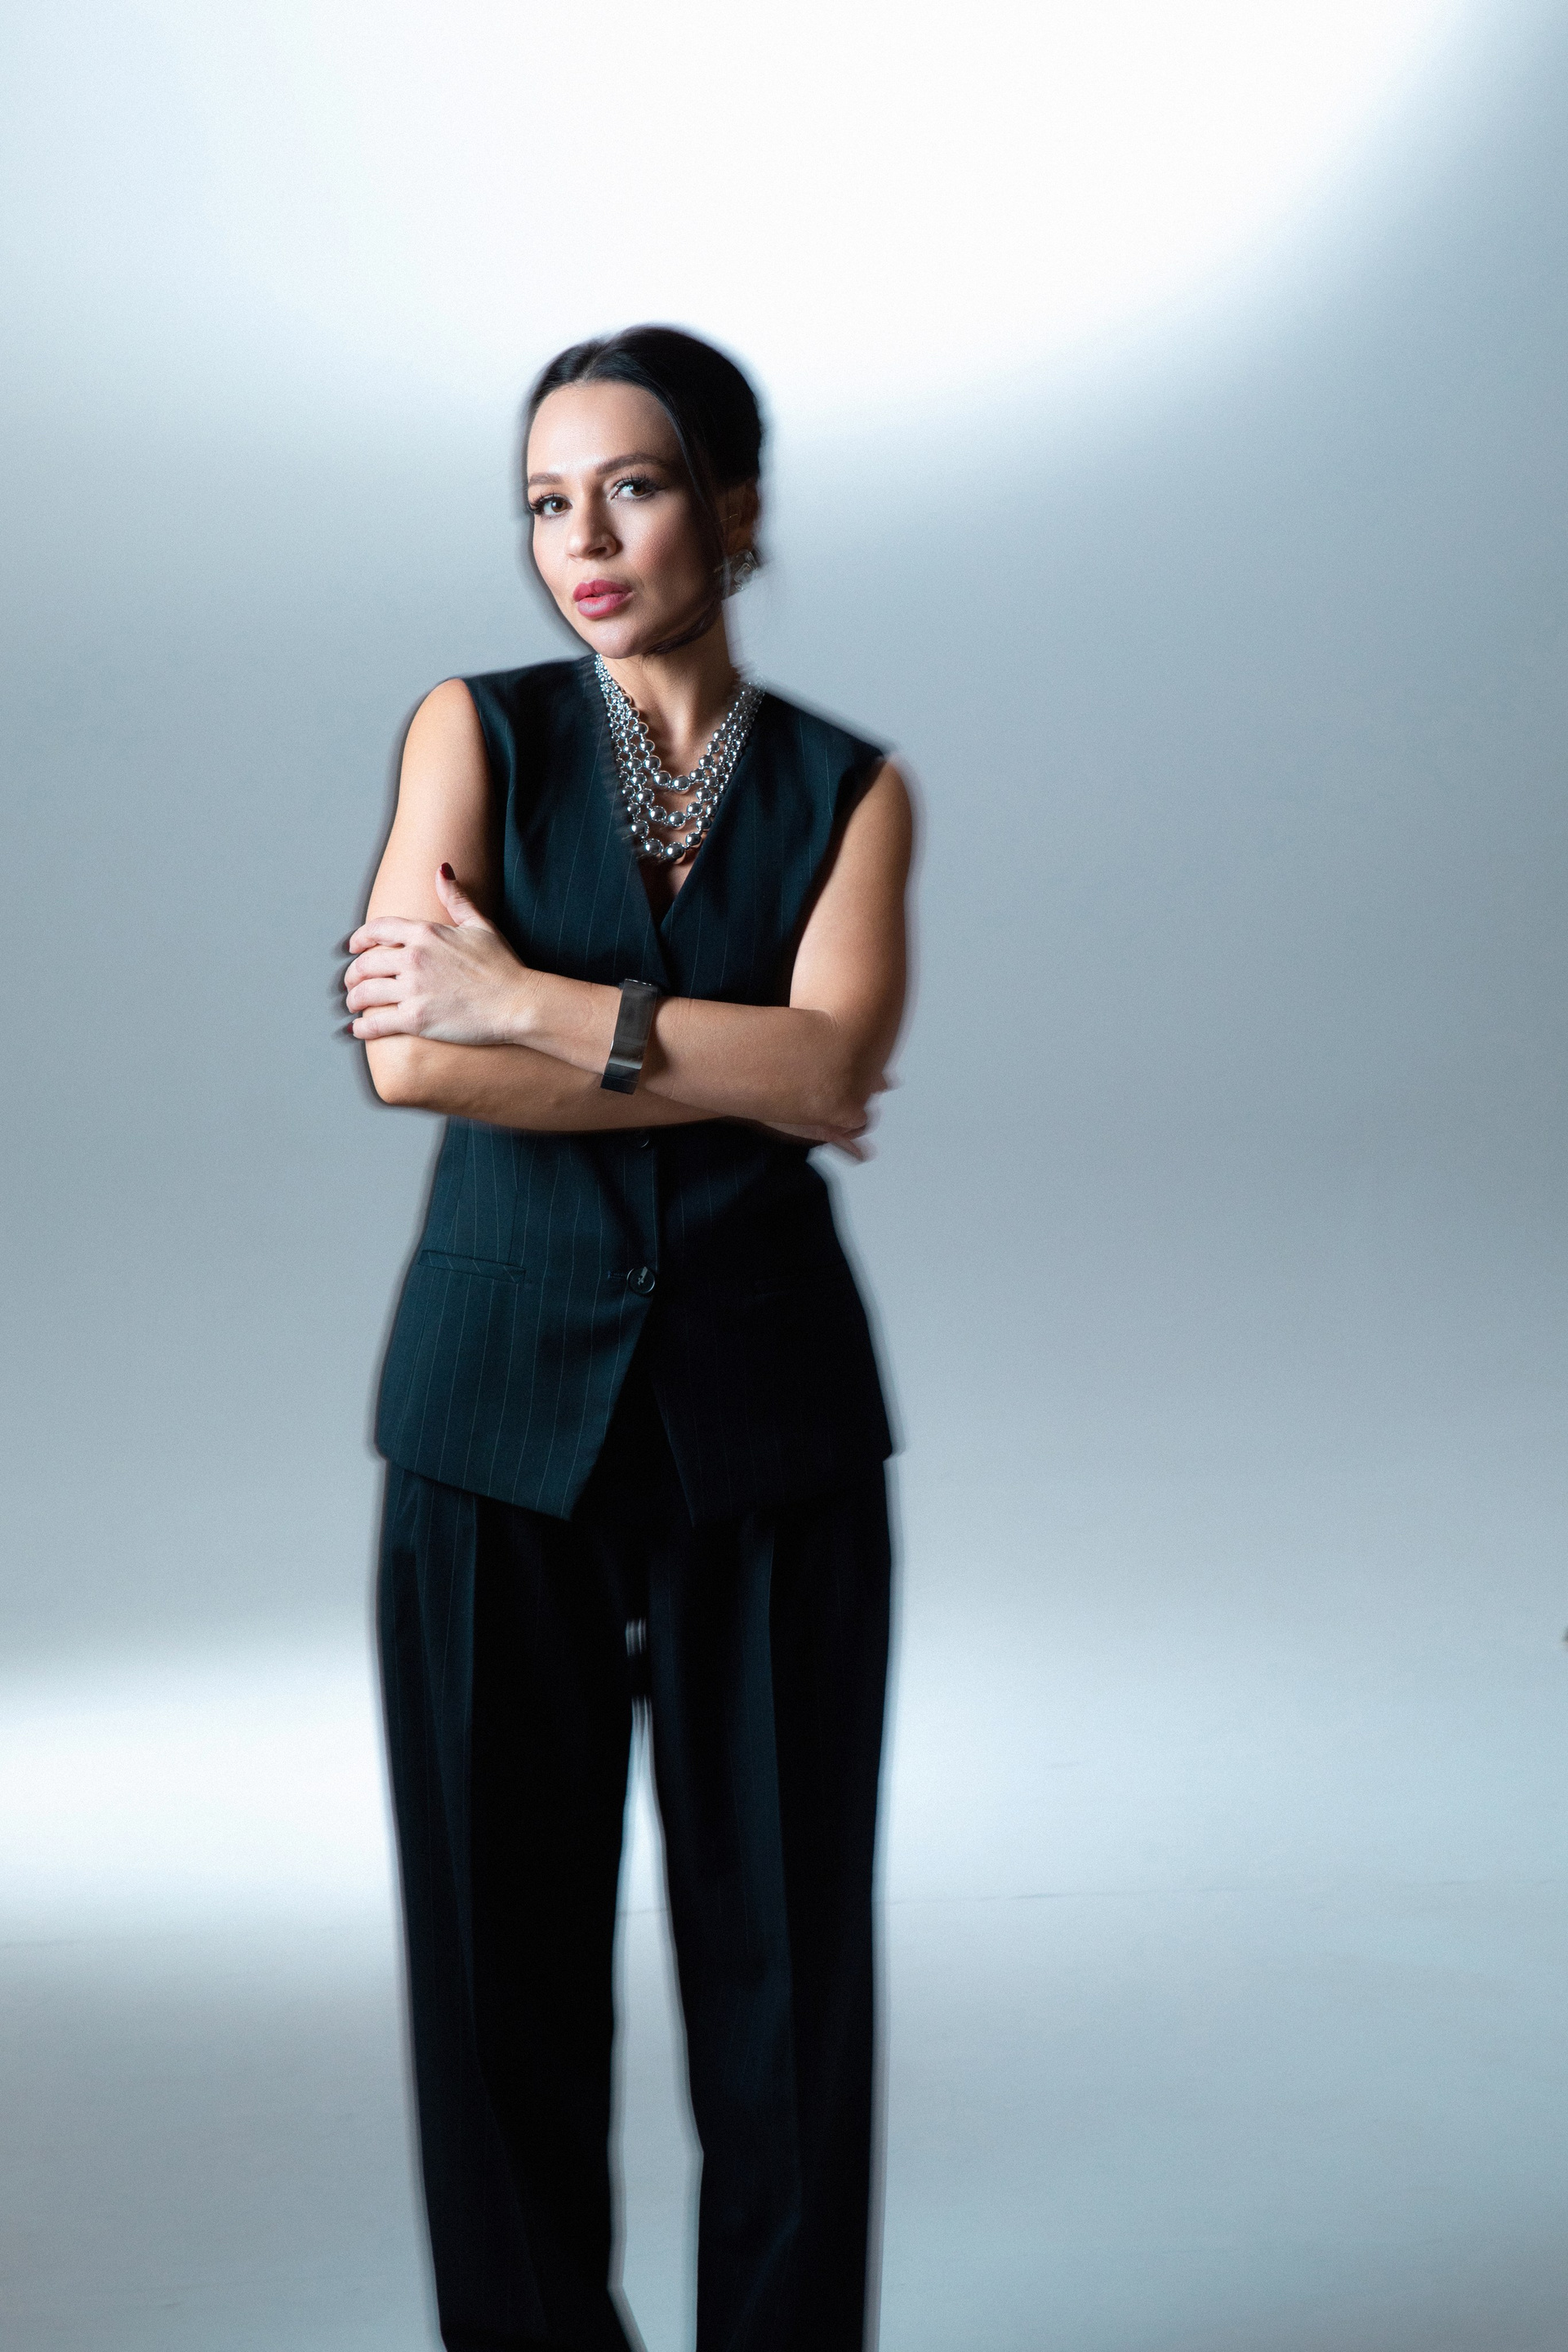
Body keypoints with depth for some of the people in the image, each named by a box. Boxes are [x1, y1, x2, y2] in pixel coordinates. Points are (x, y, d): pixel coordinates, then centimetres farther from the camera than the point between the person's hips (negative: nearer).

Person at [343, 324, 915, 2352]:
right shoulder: (479, 732, 5)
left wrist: (530, 1003, -14)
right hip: (502, 1401, 0)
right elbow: (405, 1054, -11)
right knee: (505, 1935, 6)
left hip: (768, 1414, 1)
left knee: (780, 1936, 5)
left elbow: (830, 1062, -12)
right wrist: (732, 1079, -10)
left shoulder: (848, 789, 7)